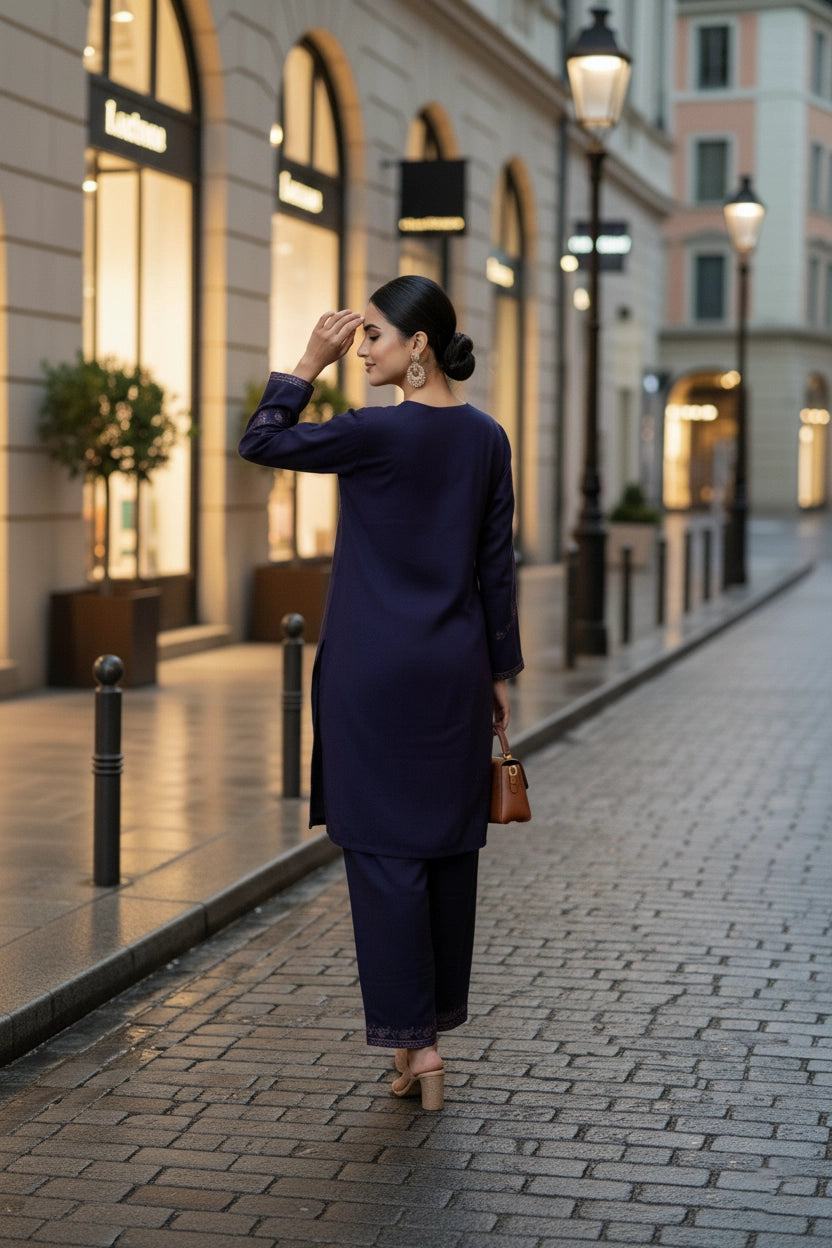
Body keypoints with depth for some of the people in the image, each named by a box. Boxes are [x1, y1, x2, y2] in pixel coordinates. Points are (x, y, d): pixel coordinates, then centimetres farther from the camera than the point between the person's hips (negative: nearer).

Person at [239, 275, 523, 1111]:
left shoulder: (378, 433, -14)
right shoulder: (487, 437, 4)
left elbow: (260, 443, -4)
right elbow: (496, 565, 8)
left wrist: (309, 364, -1)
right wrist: (499, 672, 13)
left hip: (376, 666, -6)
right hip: (456, 665, 6)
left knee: (384, 848, 0)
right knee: (449, 843, 12)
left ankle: (413, 1038, 1)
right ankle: (437, 1019, 22)